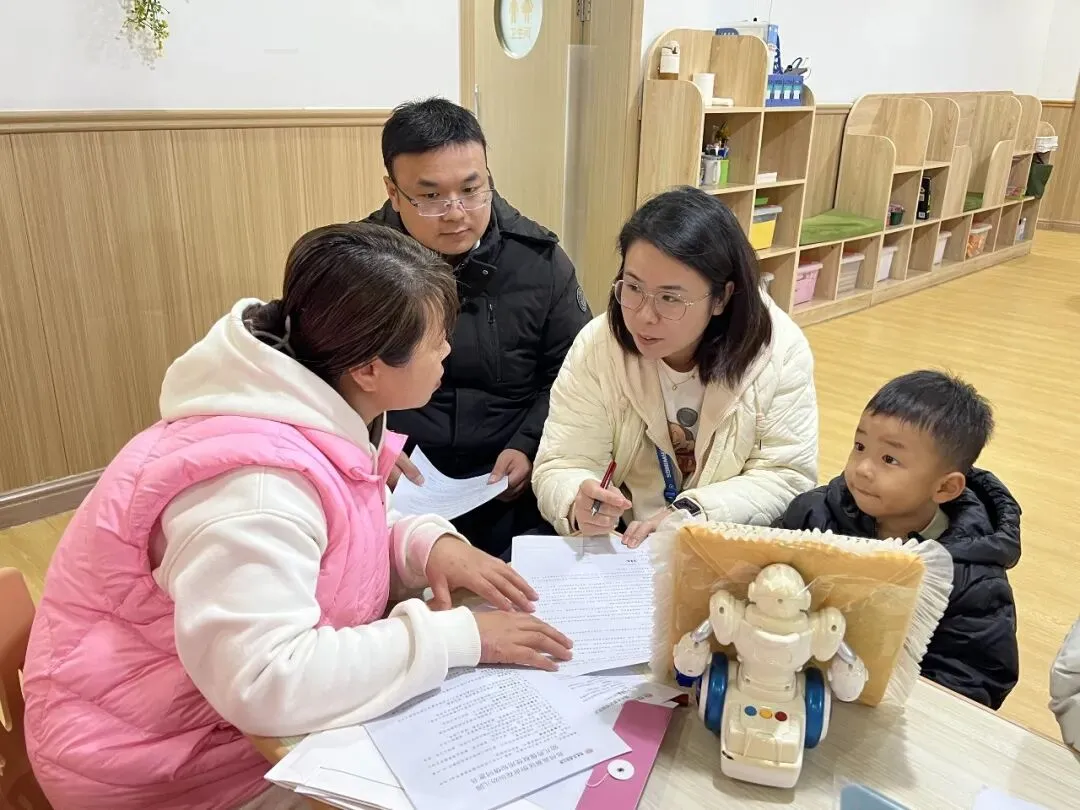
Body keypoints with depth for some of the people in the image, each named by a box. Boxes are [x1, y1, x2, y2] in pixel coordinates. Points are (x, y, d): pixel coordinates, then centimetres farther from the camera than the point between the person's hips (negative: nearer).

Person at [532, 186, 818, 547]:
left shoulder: (781, 350, -12)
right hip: (620, 549, 0)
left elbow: (788, 476, -10)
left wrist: (690, 515, -24)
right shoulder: (596, 348, -12)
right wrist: (579, 507, -33)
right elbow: (561, 466, -11)